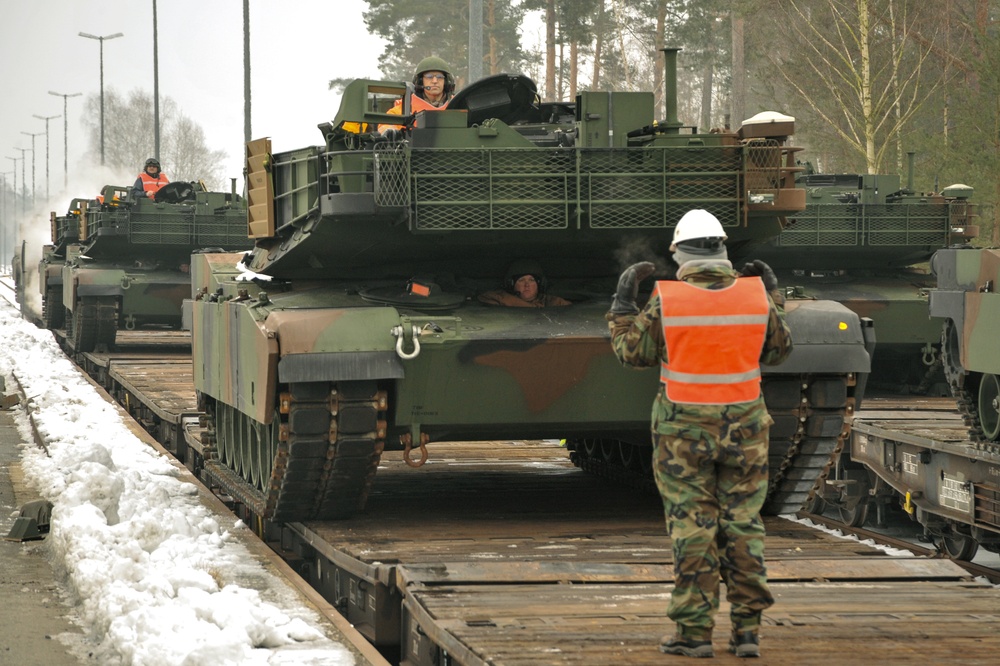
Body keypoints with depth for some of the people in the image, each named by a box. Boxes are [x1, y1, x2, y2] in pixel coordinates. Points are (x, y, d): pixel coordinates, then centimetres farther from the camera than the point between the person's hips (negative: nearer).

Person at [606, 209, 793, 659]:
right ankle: (747, 628, 6)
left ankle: (694, 631, 3)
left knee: (692, 528, 3)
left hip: (684, 431, -2)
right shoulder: (754, 295, -4)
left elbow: (631, 351, 1)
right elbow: (777, 350, 12)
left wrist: (624, 297, 11)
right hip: (743, 427, 2)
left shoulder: (666, 301, -11)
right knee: (742, 525, 9)